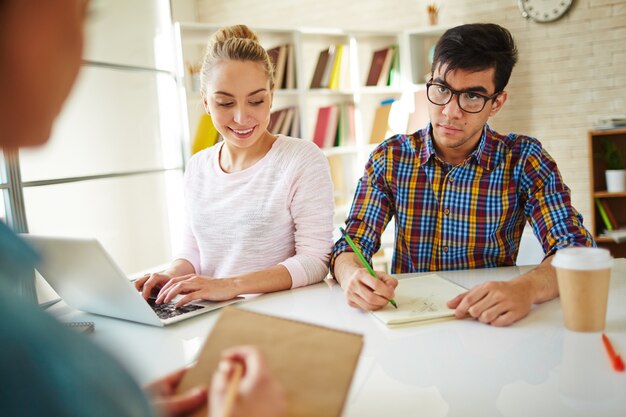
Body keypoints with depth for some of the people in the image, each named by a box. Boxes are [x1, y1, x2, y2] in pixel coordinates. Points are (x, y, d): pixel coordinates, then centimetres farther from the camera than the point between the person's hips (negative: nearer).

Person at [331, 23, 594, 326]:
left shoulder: (523, 160, -6)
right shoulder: (390, 158, -3)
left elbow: (576, 247, -14)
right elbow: (353, 244, -5)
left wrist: (526, 288, -36)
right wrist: (352, 275, -30)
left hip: (489, 326, 0)